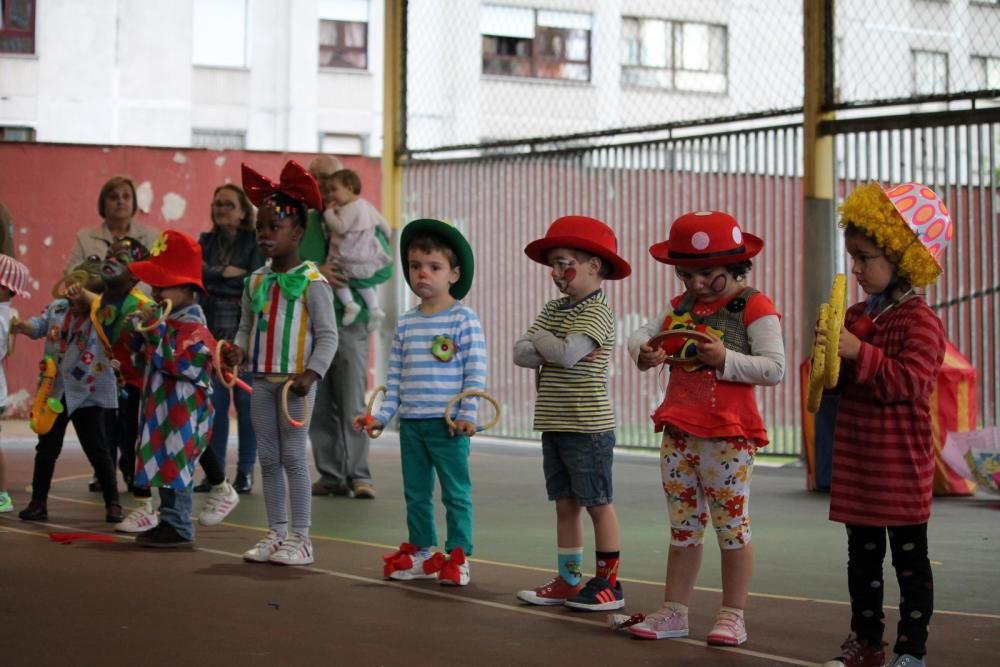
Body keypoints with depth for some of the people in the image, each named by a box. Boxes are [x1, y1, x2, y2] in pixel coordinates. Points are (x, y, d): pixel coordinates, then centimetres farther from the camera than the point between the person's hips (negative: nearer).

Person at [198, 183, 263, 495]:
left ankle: (245, 472, 7)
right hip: (211, 329, 4)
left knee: (245, 400, -1)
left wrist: (215, 276, -9)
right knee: (214, 401, 2)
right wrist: (230, 273, -11)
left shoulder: (254, 242, -1)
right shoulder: (206, 241, 13)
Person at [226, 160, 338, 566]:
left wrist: (311, 373, -22)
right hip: (261, 380, 6)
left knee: (293, 457, -3)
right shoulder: (256, 281, 9)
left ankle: (300, 538, 3)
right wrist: (239, 350, -4)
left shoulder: (311, 282, -10)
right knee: (268, 459, 10)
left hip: (295, 381, -6)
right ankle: (276, 533, 19)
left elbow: (327, 335, -11)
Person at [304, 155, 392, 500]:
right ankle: (330, 475, 10)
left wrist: (340, 277, -16)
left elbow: (384, 268, -4)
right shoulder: (303, 223, 12)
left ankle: (359, 474, -1)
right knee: (318, 405, 3)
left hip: (350, 320, -3)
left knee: (353, 403, -6)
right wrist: (315, 272, -20)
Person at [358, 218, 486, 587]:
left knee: (456, 493, 2)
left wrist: (467, 414, -15)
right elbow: (395, 376, 12)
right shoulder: (406, 323, 9)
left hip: (448, 423, -5)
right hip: (410, 423, 6)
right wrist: (382, 415, 6)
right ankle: (420, 552, 25)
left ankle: (458, 556, 10)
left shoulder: (463, 319, -7)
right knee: (416, 493, 14)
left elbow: (476, 371, -10)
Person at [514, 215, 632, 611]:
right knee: (565, 504, 12)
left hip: (588, 428, -8)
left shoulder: (597, 312, -11)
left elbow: (567, 354, -25)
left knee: (598, 504, 0)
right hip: (554, 426, 8)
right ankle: (569, 580, 19)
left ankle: (608, 582, 6)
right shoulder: (553, 310, 14)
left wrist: (541, 340, -6)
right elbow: (521, 352, 5)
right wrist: (550, 350, -13)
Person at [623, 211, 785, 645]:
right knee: (683, 527, 13)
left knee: (731, 525, 3)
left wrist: (726, 359, -27)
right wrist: (645, 353, -12)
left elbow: (774, 368, -17)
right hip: (679, 430, 7)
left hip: (728, 434, -7)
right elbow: (640, 335, 11)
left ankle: (733, 616, 11)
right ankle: (674, 612, 19)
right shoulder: (681, 305, 11)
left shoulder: (754, 308, -10)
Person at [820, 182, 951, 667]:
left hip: (899, 464, -8)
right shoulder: (856, 316, 11)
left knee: (909, 559, 3)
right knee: (862, 555, 14)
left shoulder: (919, 321, -12)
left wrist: (859, 354, -29)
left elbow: (909, 381, -23)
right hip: (856, 459, 8)